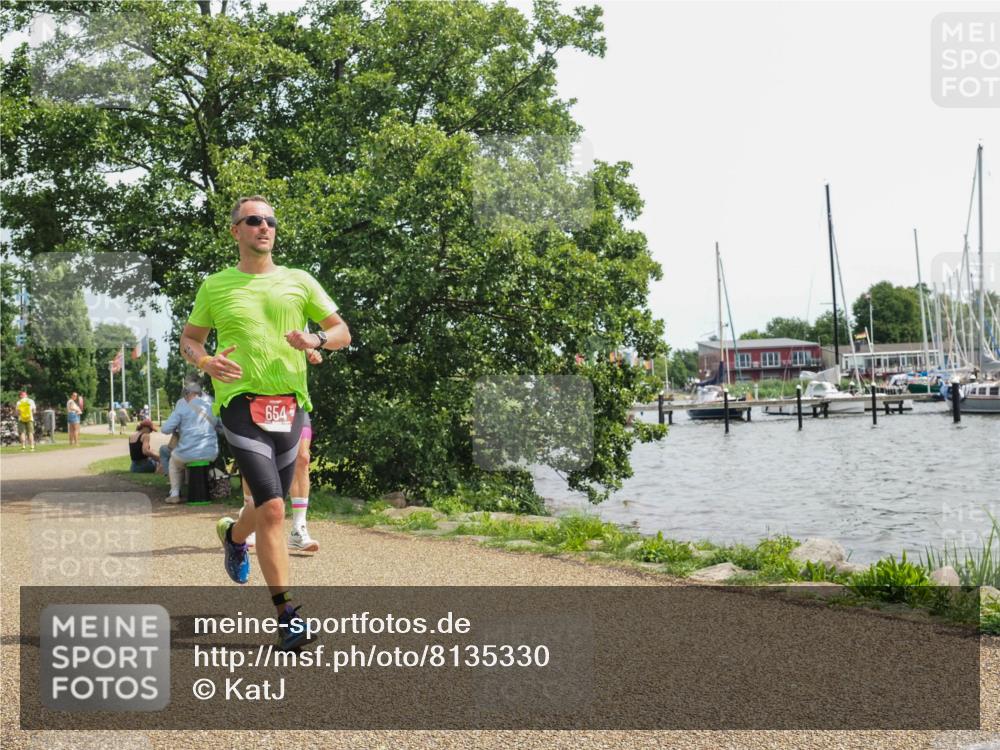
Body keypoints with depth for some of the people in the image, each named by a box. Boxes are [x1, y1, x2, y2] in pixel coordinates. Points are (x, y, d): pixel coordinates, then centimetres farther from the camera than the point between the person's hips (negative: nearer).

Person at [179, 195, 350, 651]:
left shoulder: (299, 282, 11)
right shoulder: (216, 286, 8)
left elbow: (343, 332, 12)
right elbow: (188, 339, 16)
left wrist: (316, 339, -11)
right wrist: (205, 361, -7)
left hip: (290, 405, 4)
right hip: (241, 402, -3)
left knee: (269, 508, 15)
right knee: (272, 508, -16)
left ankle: (232, 534, 50)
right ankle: (286, 615, -9)